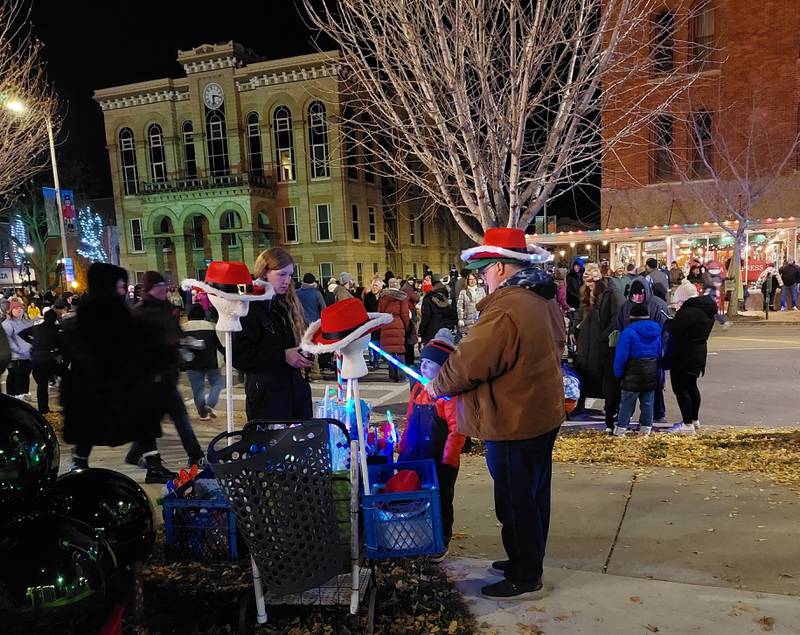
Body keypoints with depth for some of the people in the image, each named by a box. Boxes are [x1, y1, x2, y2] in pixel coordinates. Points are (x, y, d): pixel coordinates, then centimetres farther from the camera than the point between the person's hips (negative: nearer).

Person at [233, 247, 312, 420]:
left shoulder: (289, 304, 10)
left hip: (297, 389, 6)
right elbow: (240, 356, -15)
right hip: (267, 394, -6)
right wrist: (282, 355, -19)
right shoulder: (249, 308, -10)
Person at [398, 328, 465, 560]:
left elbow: (457, 430, -19)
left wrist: (447, 461, -18)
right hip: (415, 459, 7)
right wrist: (403, 450, 14)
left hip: (440, 462, -6)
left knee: (440, 502, 11)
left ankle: (442, 543, 30)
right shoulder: (418, 389, 5)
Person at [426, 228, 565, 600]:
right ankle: (528, 560, 40)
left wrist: (436, 386, -6)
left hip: (513, 423, -10)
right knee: (534, 494, 22)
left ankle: (525, 580, 23)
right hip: (543, 414, 10)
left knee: (516, 502, 6)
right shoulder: (544, 301, 5)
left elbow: (467, 363, -25)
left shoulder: (505, 311, -27)